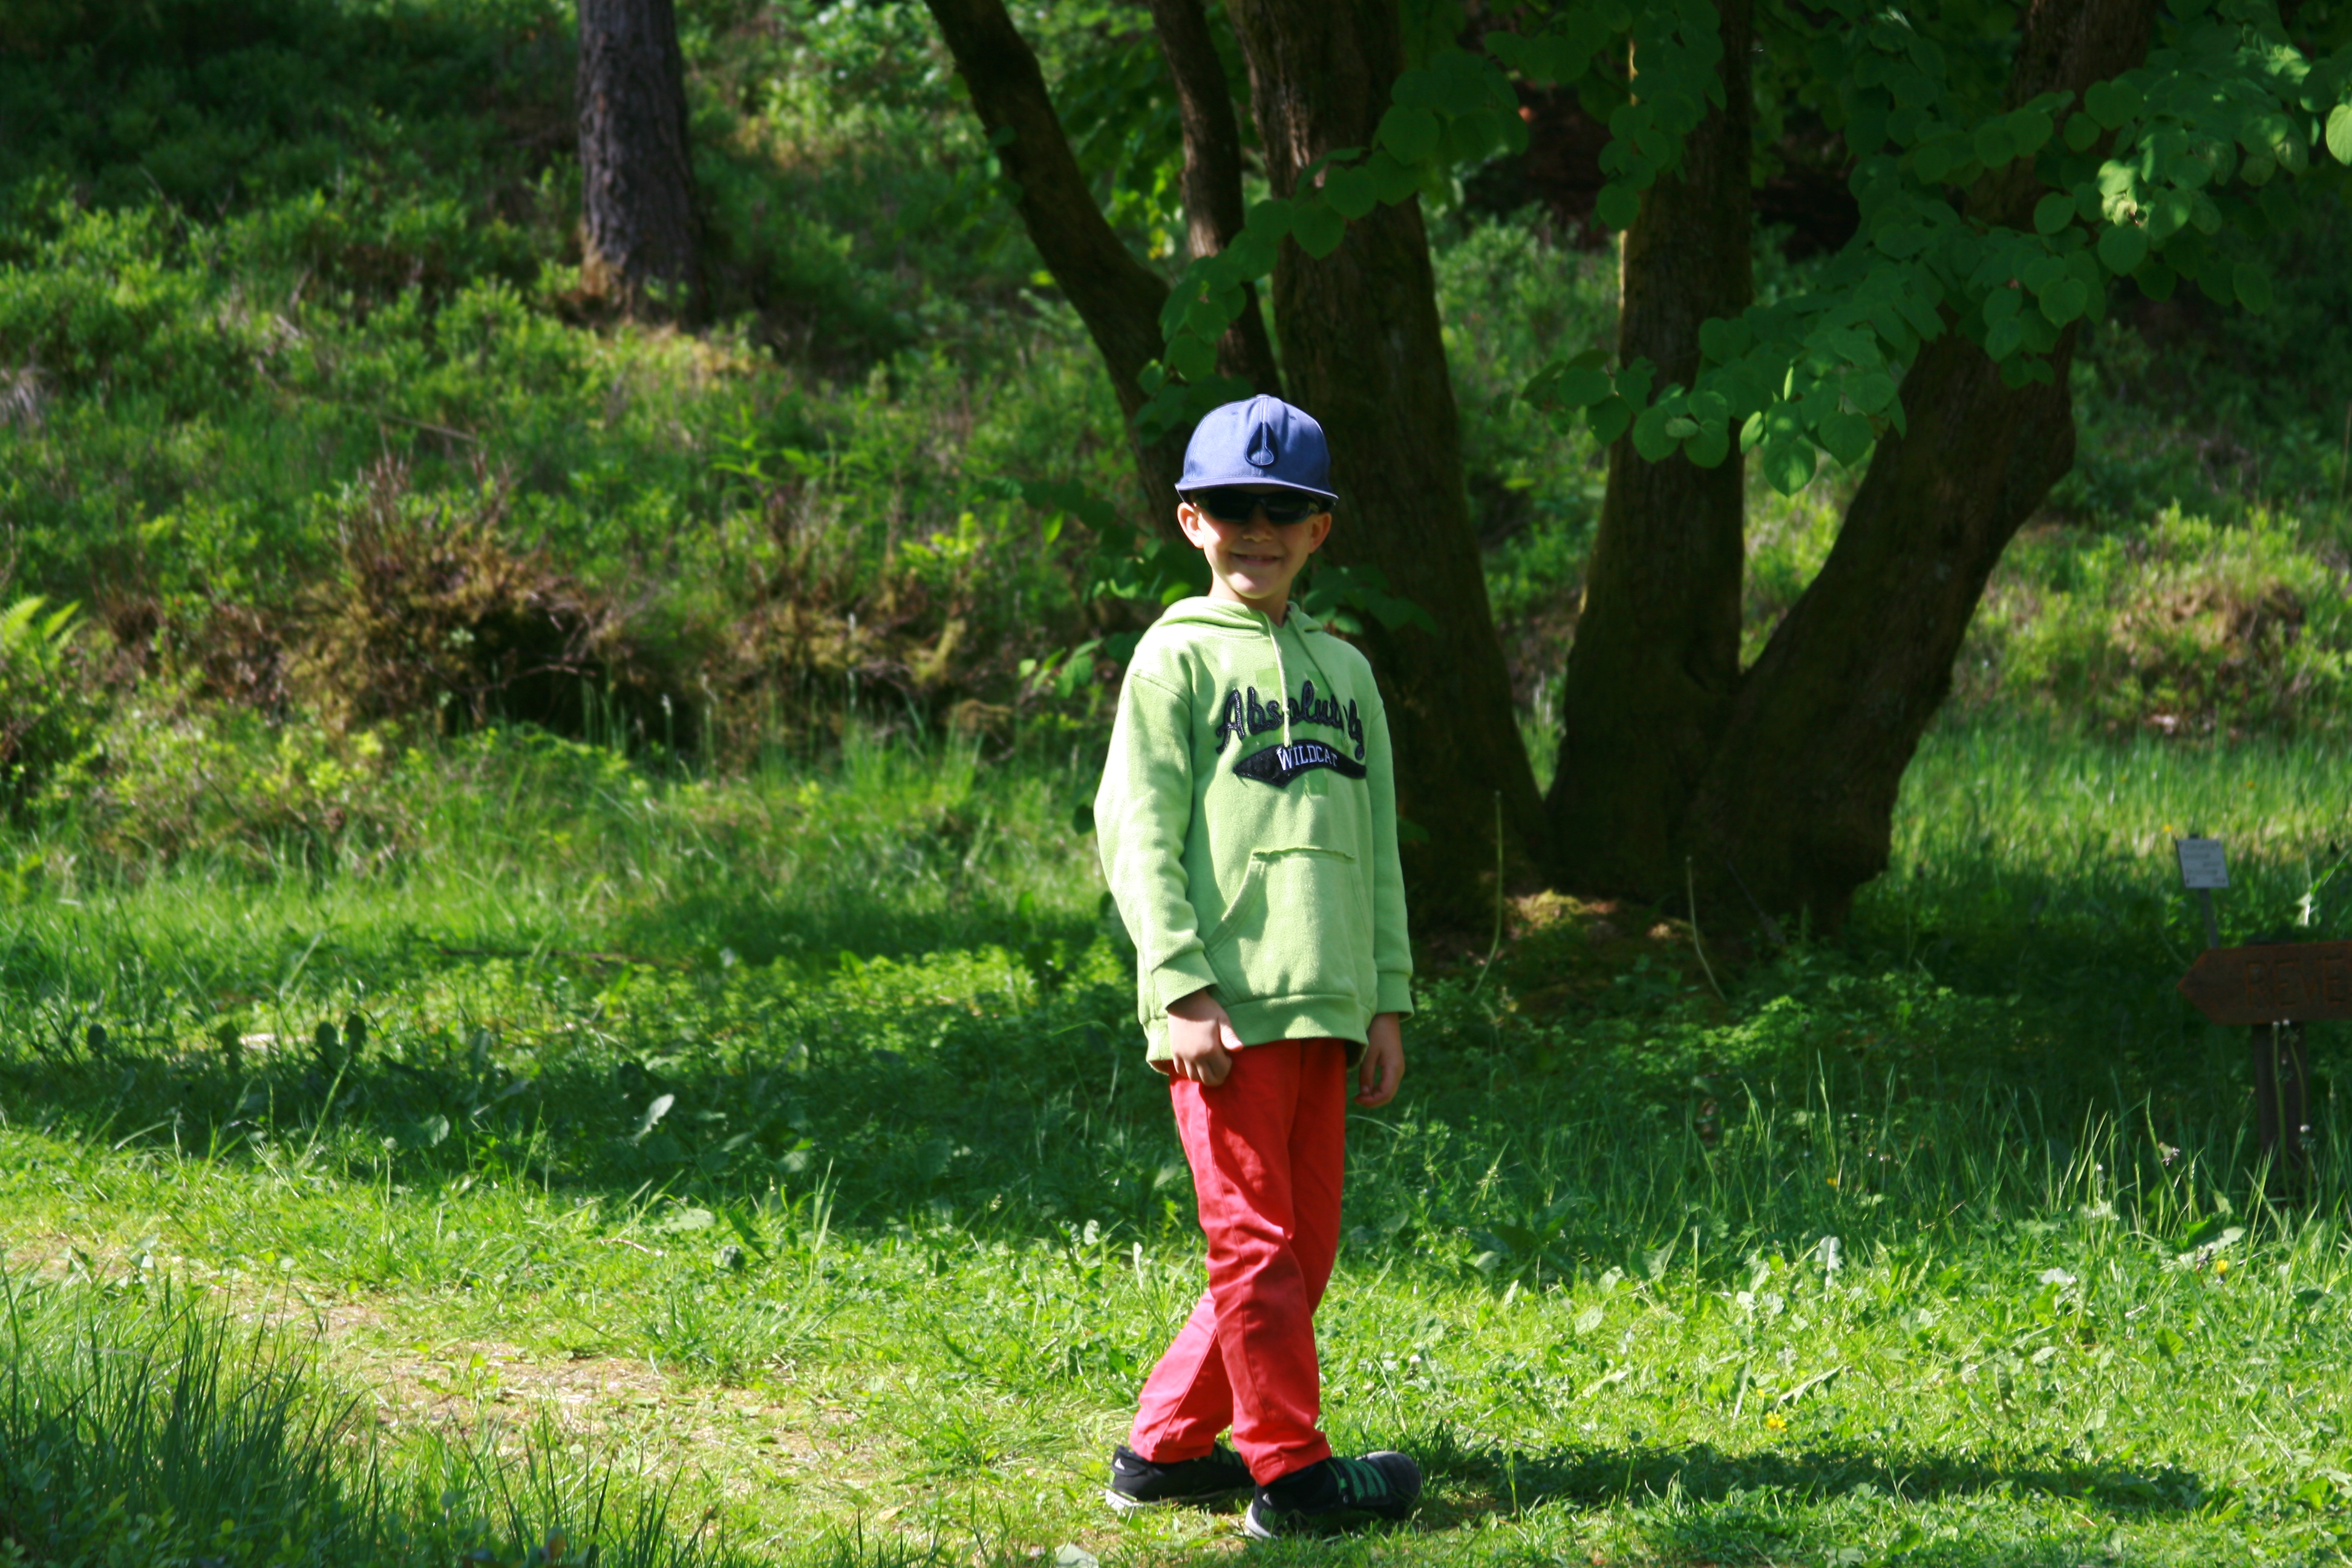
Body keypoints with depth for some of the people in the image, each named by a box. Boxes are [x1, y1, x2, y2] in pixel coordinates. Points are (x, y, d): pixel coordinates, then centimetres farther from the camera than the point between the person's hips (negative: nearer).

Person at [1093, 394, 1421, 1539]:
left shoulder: (1343, 670, 19)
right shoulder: (1178, 656, 1)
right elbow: (1137, 830, -5)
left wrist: (1385, 1001, 13)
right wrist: (1181, 987, -14)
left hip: (1323, 1007, 7)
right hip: (1225, 1007, -7)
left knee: (1303, 1249, 8)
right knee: (1256, 1240, -5)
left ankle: (1166, 1447, 18)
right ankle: (1291, 1473, -1)